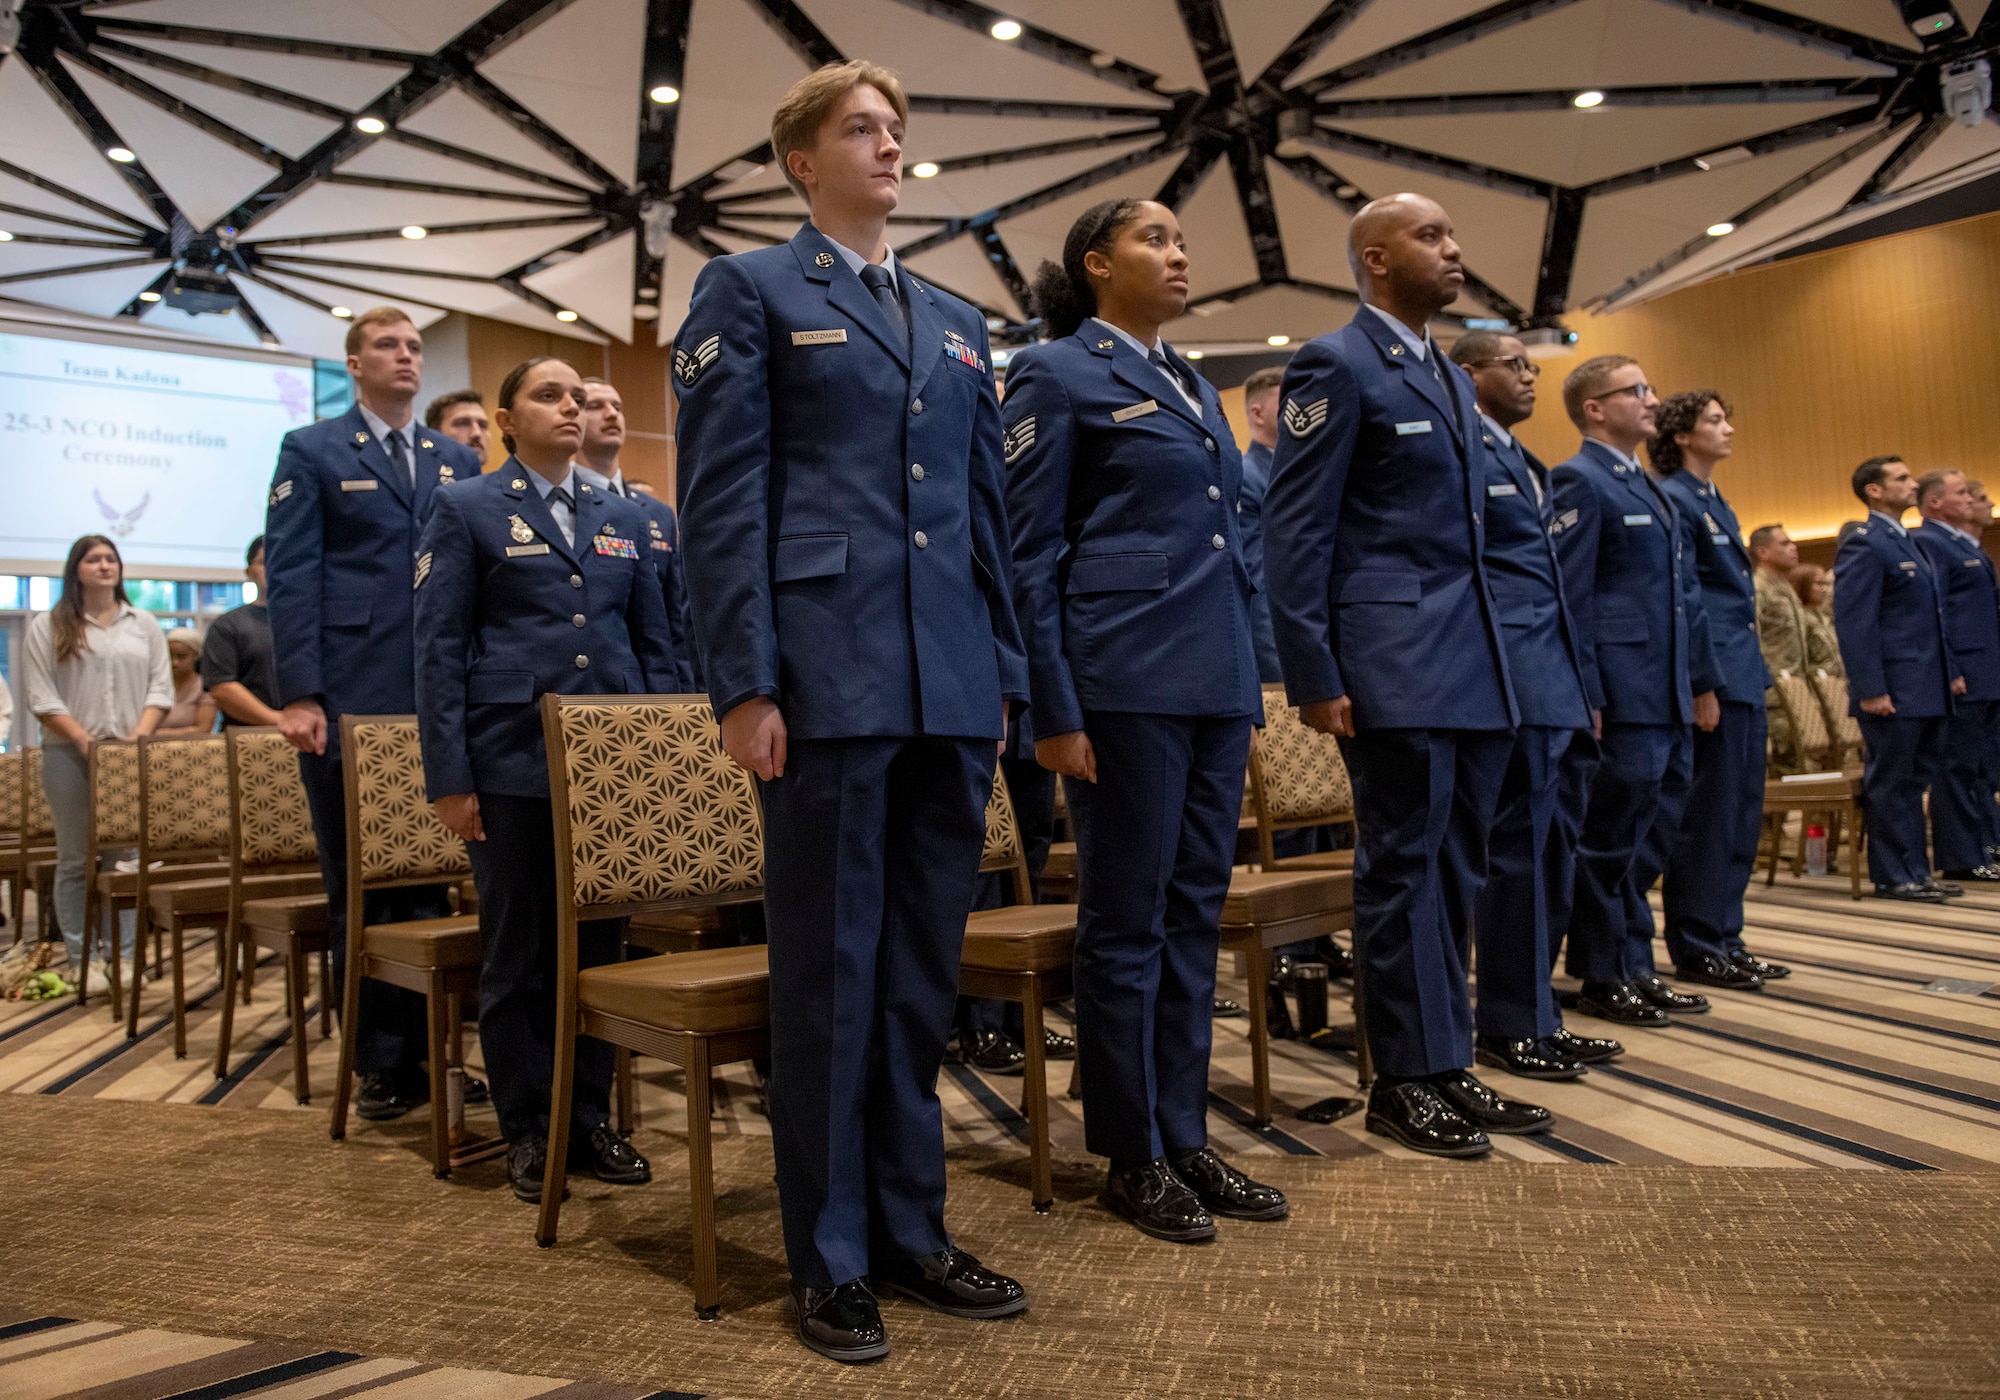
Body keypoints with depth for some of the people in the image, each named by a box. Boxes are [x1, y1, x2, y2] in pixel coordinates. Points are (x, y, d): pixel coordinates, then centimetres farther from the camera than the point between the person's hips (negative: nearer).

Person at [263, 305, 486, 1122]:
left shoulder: (458, 463, 16)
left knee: (428, 881, 7)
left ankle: (429, 1051, 17)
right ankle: (383, 1063, 14)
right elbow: (291, 575, -2)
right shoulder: (311, 452, 6)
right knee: (358, 891, 4)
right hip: (349, 703, -3)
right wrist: (299, 694, -12)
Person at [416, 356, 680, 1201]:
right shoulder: (466, 509, 5)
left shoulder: (623, 519, 15)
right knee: (516, 951, 4)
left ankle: (590, 1117, 20)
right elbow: (439, 649, -1)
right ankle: (529, 1131, 17)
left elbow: (656, 645, 15)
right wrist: (449, 778, -8)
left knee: (600, 944, 8)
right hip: (513, 762, -3)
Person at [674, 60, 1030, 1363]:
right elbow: (723, 499, -4)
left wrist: (1006, 672, 13)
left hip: (953, 687, 6)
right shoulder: (749, 291, 5)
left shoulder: (960, 321, 21)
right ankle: (832, 1260, 16)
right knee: (830, 969, 2)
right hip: (831, 674, -5)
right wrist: (747, 684, -12)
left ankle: (911, 1227, 25)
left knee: (926, 966, 11)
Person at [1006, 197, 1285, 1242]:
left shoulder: (1194, 387, 20)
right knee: (1128, 921, 1)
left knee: (1195, 916, 11)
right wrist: (1055, 713, -13)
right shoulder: (1055, 375, -2)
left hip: (1216, 682, 8)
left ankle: (1184, 1138, 22)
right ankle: (1133, 1158, 15)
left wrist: (1248, 696, 17)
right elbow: (1030, 555, -7)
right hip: (1125, 680, -7)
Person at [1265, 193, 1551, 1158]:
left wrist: (1496, 660, 15)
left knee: (1454, 870, 11)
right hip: (1394, 666, -8)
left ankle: (1446, 1067, 22)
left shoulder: (1451, 380, 21)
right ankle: (1405, 1079, 12)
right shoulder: (1335, 366, -5)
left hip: (1473, 664, 8)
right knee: (1403, 868, -1)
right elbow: (1294, 531, -11)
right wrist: (1313, 676, -16)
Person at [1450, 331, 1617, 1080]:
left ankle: (1536, 1013, 22)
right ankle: (1508, 1027, 7)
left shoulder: (1524, 461, 21)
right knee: (1516, 849, -4)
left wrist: (1580, 683, 19)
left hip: (1550, 683, 10)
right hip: (1508, 681, -10)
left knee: (1548, 851, 12)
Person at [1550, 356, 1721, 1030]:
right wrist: (1584, 697, -19)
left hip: (1668, 696, 9)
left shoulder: (1649, 487, 20)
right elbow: (1570, 599, -14)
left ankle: (1635, 969, 24)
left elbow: (1684, 592, 22)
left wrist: (1703, 681, 18)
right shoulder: (1579, 481, -8)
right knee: (1611, 840, 0)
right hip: (1622, 693, -9)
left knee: (1653, 833, 13)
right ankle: (1604, 979, 12)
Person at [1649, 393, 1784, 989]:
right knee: (1706, 817, -4)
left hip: (1743, 677, 10)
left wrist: (1751, 668, 17)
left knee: (1741, 815, 12)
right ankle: (1696, 950, 5)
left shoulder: (1714, 501, 19)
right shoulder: (1672, 500, -10)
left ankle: (1724, 940, 21)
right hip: (1713, 679, -10)